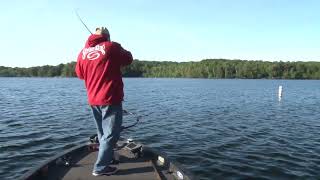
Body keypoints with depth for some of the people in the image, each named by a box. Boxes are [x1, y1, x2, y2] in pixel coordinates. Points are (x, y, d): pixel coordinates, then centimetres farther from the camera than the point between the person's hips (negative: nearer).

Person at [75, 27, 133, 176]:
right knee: (110, 133, 1)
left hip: (93, 100, 6)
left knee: (102, 133, 21)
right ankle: (100, 167, 2)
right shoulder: (111, 46, -8)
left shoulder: (83, 51, 6)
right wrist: (118, 55, 22)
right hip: (110, 98, -6)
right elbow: (128, 59, 5)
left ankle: (107, 157, 37)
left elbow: (79, 74, 16)